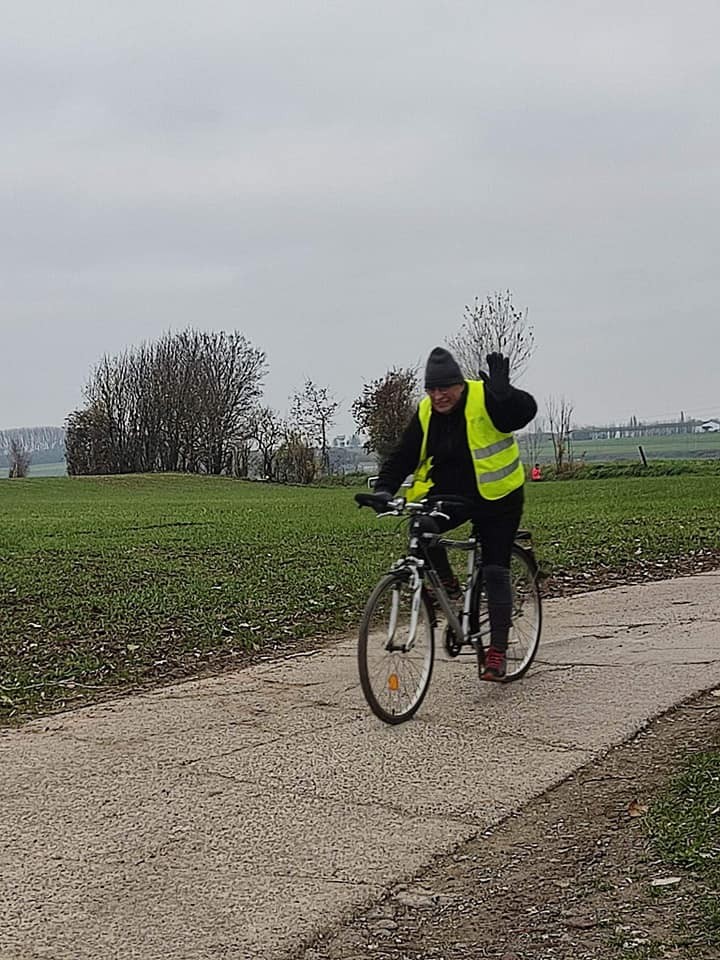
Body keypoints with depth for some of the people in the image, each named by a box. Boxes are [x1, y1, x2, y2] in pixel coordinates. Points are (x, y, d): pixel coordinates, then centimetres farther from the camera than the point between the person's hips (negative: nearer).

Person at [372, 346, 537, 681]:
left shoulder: (484, 399, -15)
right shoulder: (426, 413, 0)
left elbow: (525, 410, -29)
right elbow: (402, 456, 0)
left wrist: (502, 392, -47)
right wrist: (384, 489, -15)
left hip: (497, 498, -4)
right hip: (450, 494, 4)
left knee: (495, 572, -4)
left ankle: (497, 651, 4)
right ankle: (448, 587, -2)